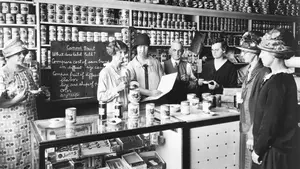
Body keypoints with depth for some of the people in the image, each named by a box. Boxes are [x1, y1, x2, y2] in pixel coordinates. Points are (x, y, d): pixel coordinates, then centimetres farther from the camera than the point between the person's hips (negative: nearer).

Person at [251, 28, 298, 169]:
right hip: (279, 145, 8)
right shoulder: (285, 77, 6)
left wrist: (258, 149, -12)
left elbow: (271, 121, -22)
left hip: (274, 149, -8)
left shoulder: (277, 81, -22)